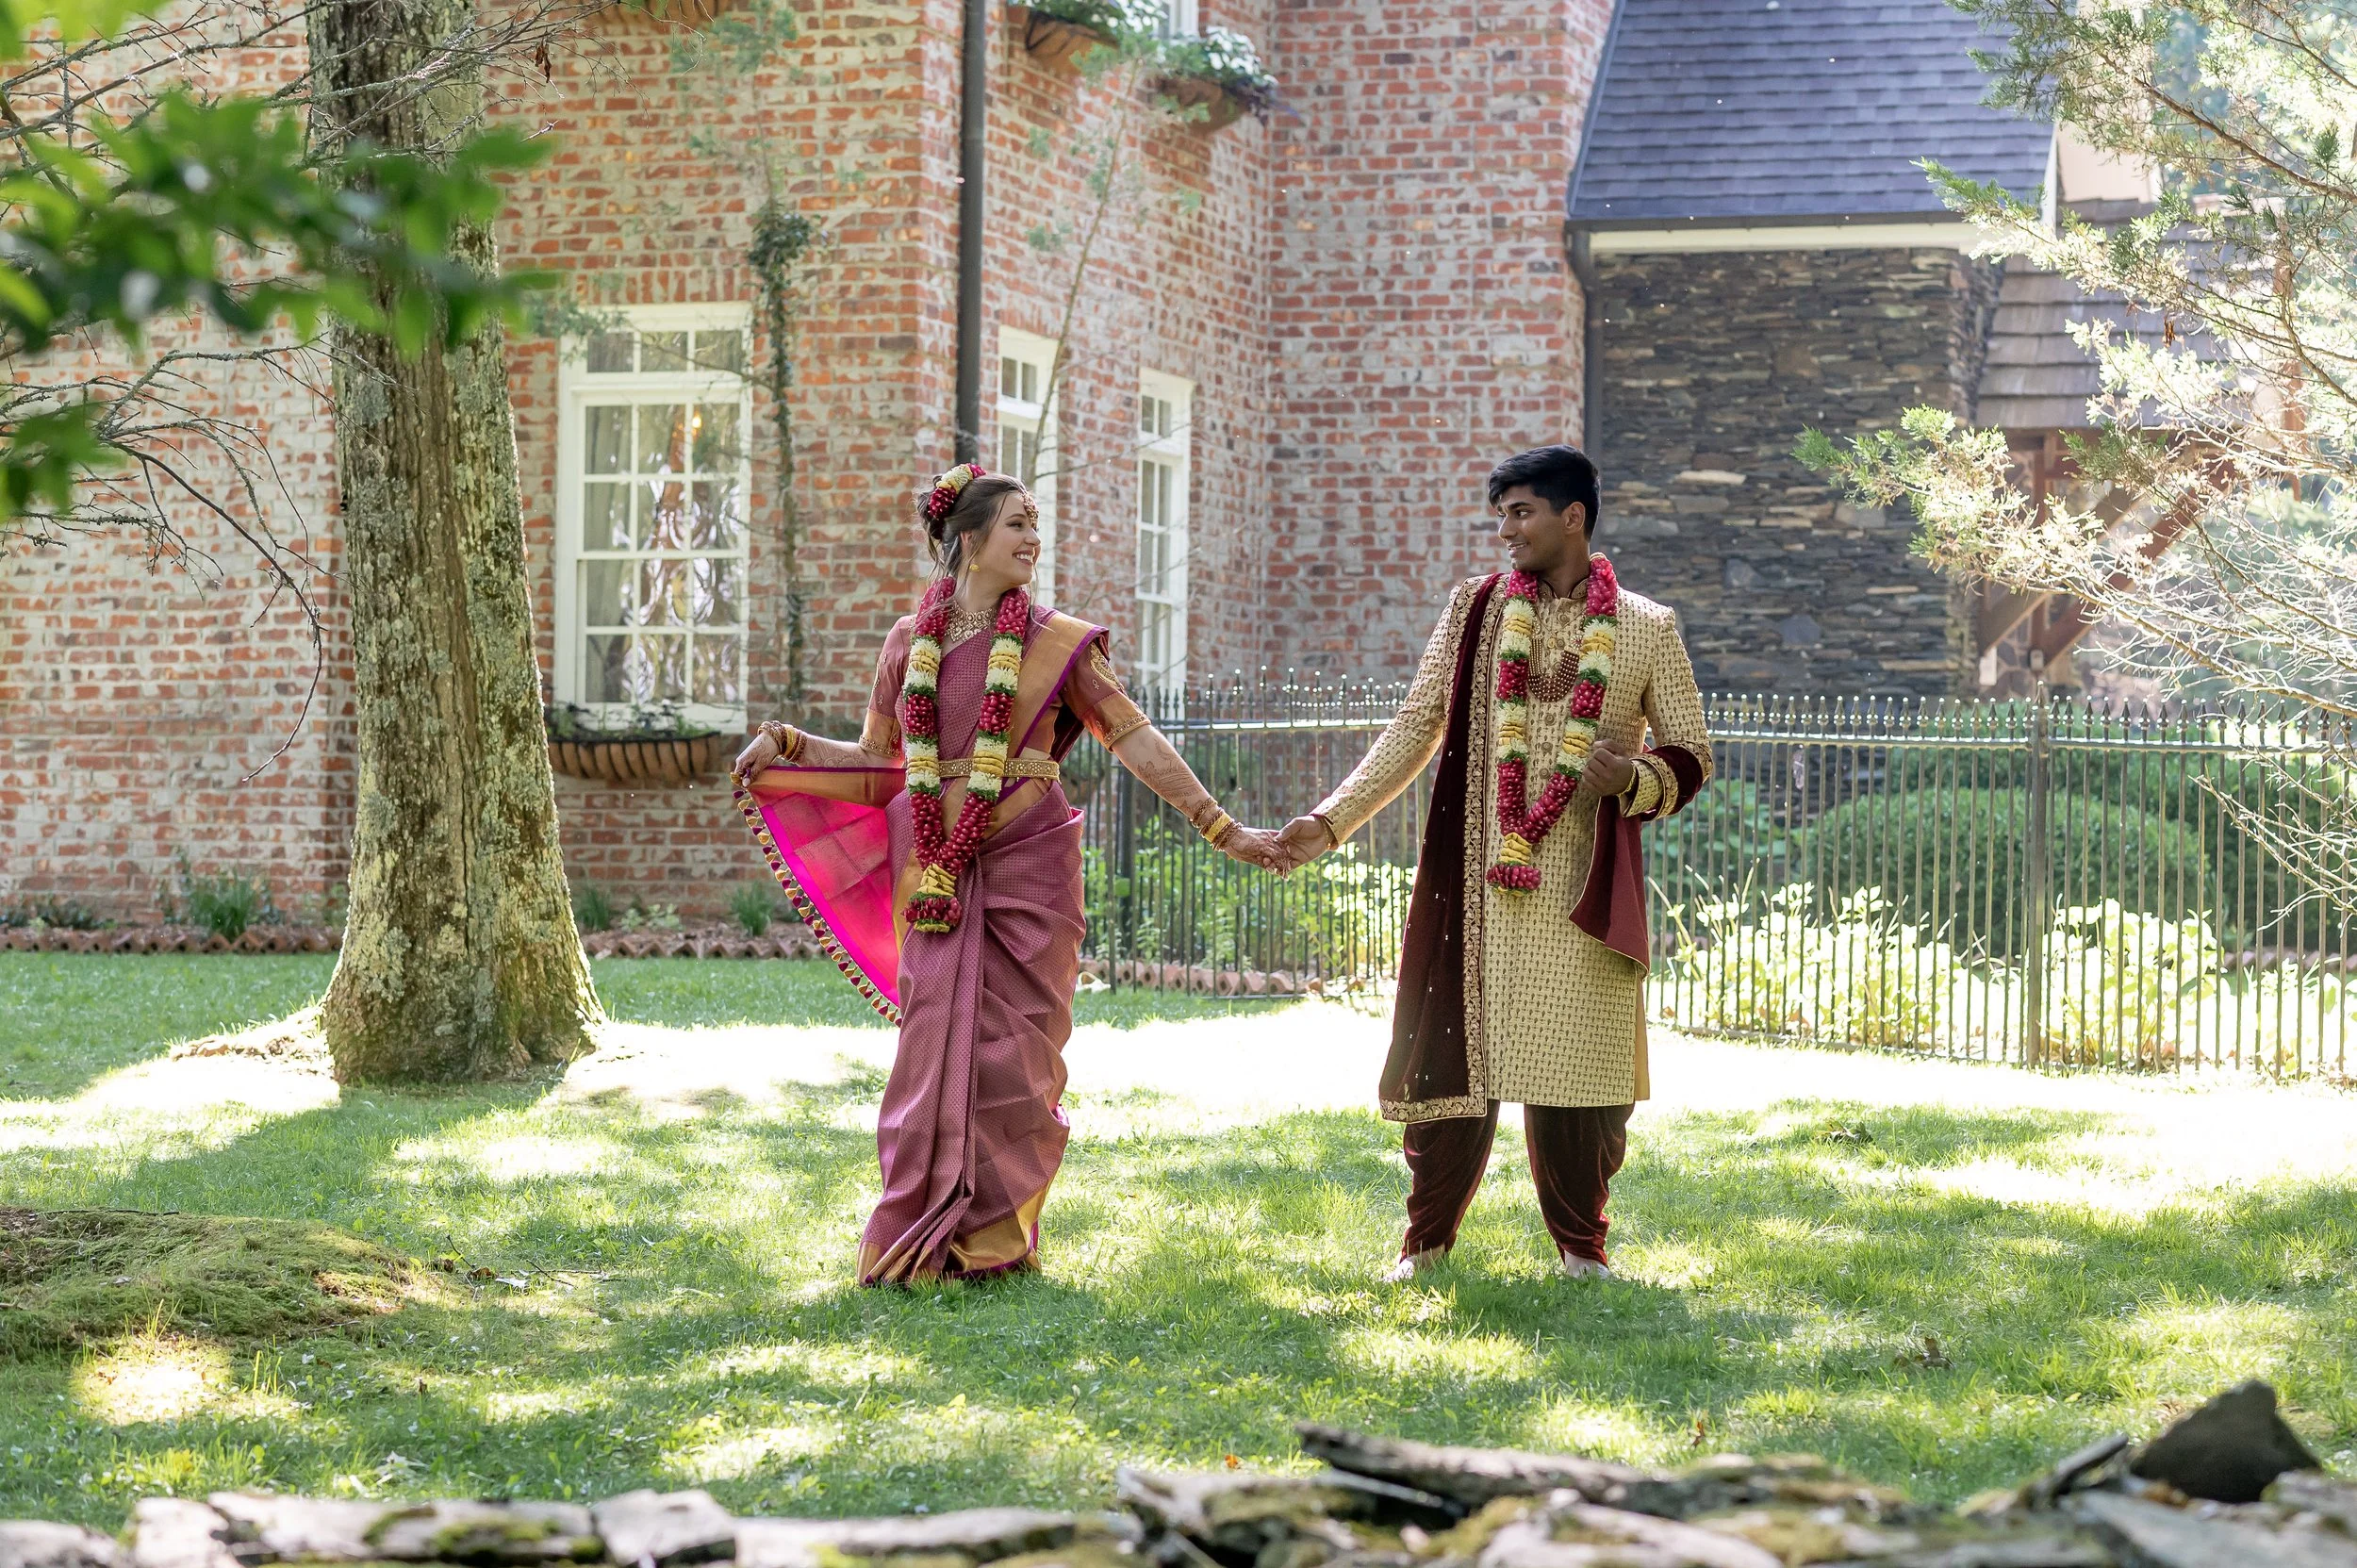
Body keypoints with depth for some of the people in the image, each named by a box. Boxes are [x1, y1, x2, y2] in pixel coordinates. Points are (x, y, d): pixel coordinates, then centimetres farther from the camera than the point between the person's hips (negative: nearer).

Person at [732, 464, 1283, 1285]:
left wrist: (1220, 827, -6)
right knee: (936, 1045, 0)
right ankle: (922, 1235, 8)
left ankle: (997, 1236, 7)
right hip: (934, 872, 2)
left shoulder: (1056, 644, 1)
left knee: (1011, 1048, -2)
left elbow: (1136, 741, -1)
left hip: (1025, 867, -2)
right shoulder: (910, 640, 8)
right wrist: (786, 742, 1)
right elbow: (877, 763, 13)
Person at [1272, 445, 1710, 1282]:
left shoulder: (1646, 629, 4)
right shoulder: (1476, 609, 7)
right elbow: (1414, 728, 7)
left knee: (1577, 1063, 0)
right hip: (1476, 880, 1)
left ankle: (1580, 1244, 17)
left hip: (1582, 886, -1)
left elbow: (1691, 756, 7)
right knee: (1456, 1049, 1)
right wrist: (1330, 821, 0)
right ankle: (1427, 1239, 15)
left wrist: (1633, 779, -15)